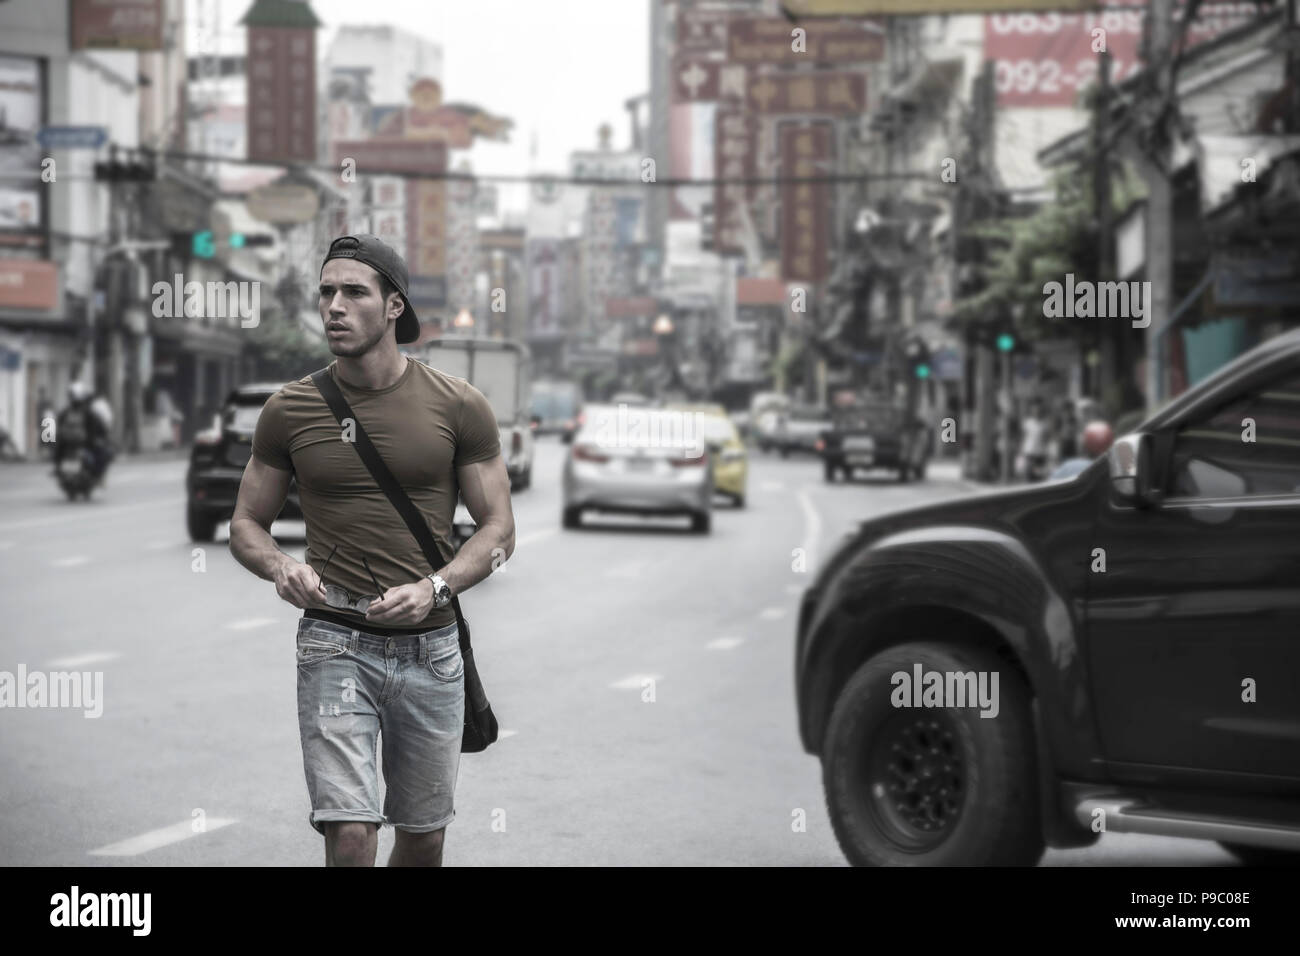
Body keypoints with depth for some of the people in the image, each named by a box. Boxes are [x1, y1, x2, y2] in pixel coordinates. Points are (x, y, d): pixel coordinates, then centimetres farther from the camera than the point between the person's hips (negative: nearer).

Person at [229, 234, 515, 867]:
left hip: (430, 645, 1)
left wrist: (434, 587, -15)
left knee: (423, 839, 12)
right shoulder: (290, 410, 1)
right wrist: (279, 567, -13)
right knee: (349, 836, -14)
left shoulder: (458, 406, -1)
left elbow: (498, 528, 2)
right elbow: (246, 524, 10)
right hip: (335, 643, -1)